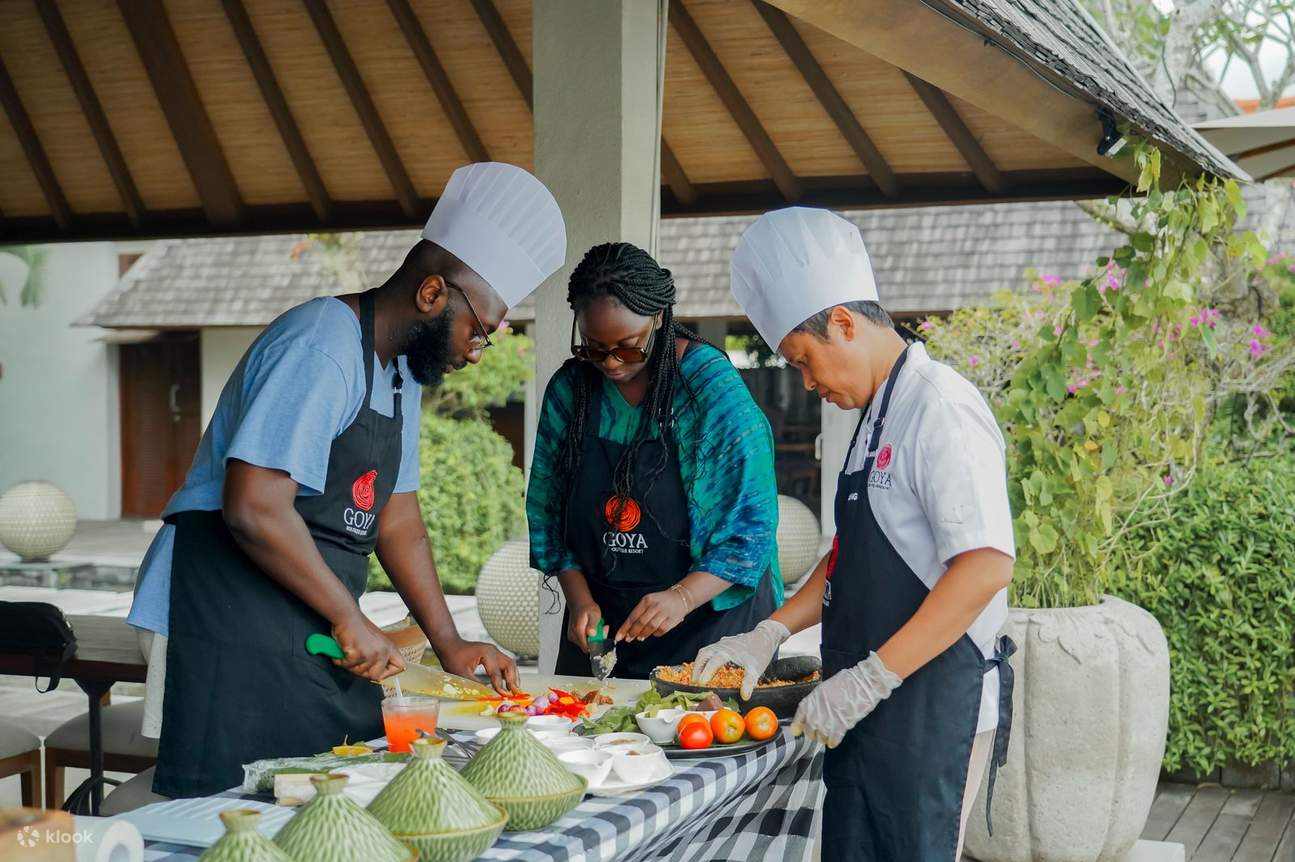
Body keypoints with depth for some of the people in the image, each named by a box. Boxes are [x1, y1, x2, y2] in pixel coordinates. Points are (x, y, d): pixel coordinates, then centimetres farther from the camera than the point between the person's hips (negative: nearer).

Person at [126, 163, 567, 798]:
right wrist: (350, 619, -17)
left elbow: (397, 520, 19)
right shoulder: (320, 351, -17)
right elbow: (253, 510, -25)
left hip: (320, 628, 10)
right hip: (237, 621, -10)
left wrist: (448, 643, 13)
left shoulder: (403, 370, 15)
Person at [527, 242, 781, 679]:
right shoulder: (568, 389, -1)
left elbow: (751, 524, -14)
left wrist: (684, 597, -26)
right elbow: (546, 511, 6)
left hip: (709, 619, -4)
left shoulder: (713, 385, -14)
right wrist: (579, 597, -7)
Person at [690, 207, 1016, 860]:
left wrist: (869, 680, -22)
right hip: (867, 708, 9)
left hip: (933, 707, -9)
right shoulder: (878, 416, 15)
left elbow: (986, 565, -23)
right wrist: (771, 633, 12)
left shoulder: (940, 407, -15)